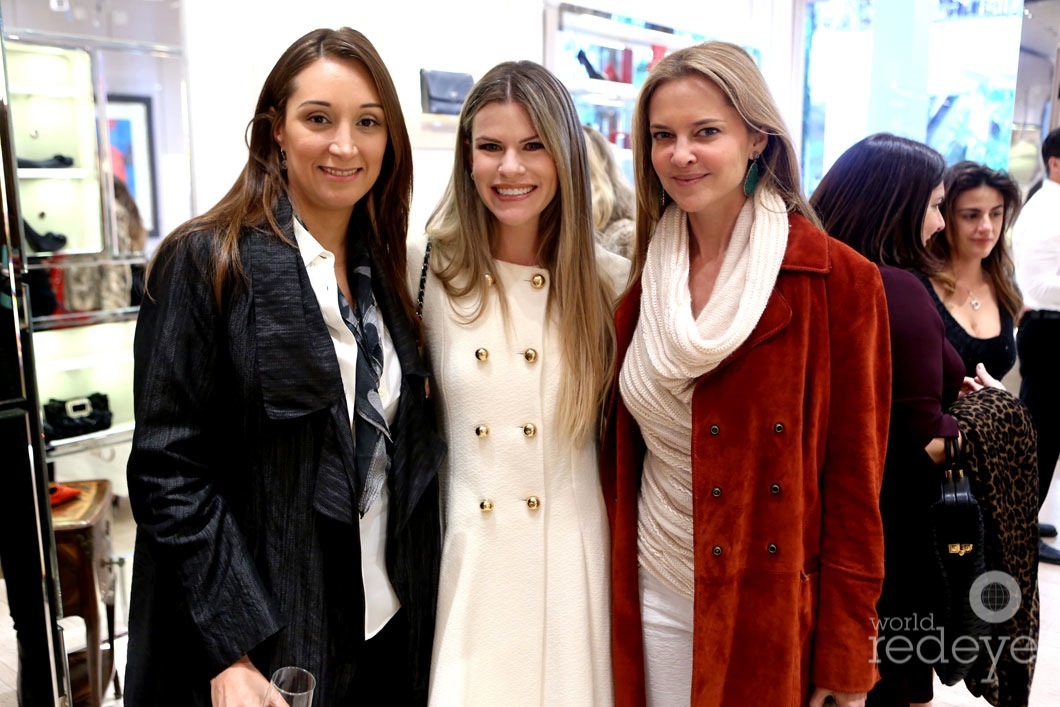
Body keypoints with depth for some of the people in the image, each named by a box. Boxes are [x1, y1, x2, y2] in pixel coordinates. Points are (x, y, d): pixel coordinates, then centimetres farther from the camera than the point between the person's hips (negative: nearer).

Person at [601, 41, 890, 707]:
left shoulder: (838, 280, -12)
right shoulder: (643, 280, 0)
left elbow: (855, 480, -10)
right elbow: (621, 453, 7)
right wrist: (612, 590, 7)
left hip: (780, 610, -3)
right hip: (654, 602, 4)